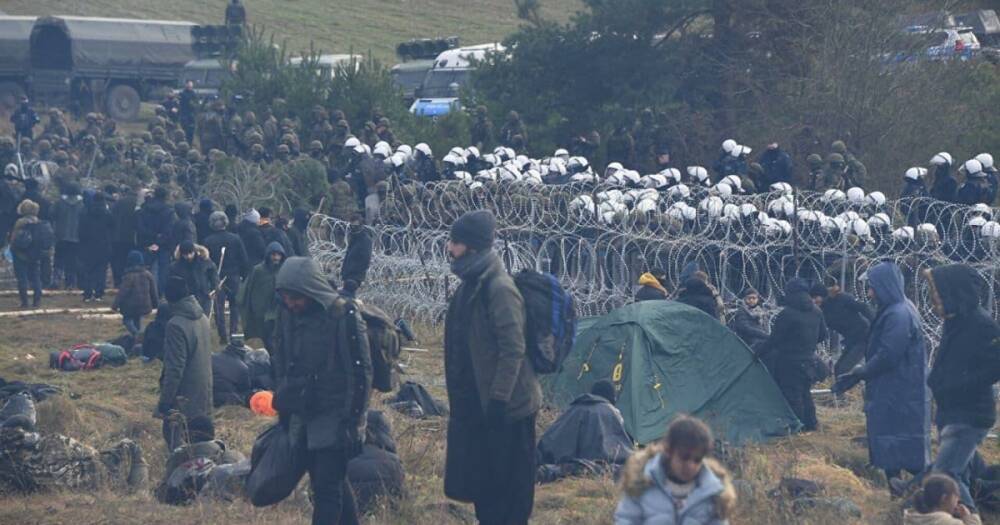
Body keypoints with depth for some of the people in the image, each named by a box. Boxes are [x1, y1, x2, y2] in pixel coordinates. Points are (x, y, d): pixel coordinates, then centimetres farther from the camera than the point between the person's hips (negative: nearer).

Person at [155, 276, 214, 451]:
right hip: (204, 395, 8)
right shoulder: (203, 319, 4)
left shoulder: (176, 325, -22)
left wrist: (165, 402, -17)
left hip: (184, 398, -8)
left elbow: (175, 368, -23)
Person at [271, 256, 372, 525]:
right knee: (335, 483, 15)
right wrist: (283, 406, 17)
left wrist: (353, 420, -14)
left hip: (333, 419, -6)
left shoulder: (343, 316, -15)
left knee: (327, 488, -9)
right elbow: (280, 364, 17)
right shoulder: (287, 314, 2)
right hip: (302, 418, 6)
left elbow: (360, 372, -13)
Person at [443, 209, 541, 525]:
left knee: (508, 486, -1)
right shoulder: (471, 285, 10)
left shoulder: (499, 288, -18)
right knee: (481, 481, 15)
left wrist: (499, 399, -22)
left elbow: (513, 350, -21)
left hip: (505, 406, -9)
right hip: (476, 403, 9)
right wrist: (463, 398, 21)